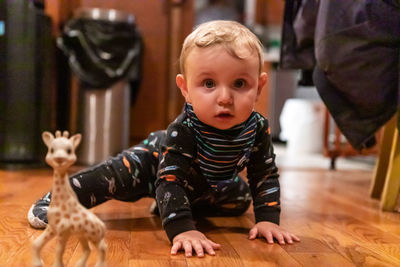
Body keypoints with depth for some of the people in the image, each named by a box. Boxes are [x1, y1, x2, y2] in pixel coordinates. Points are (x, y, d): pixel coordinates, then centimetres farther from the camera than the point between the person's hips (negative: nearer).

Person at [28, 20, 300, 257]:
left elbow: (265, 175, -18)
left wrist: (268, 219, -27)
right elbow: (170, 178, -45)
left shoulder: (258, 128, -30)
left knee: (240, 199, 23)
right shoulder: (183, 130, -44)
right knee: (117, 175, -24)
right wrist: (182, 229, -57)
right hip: (157, 159, -6)